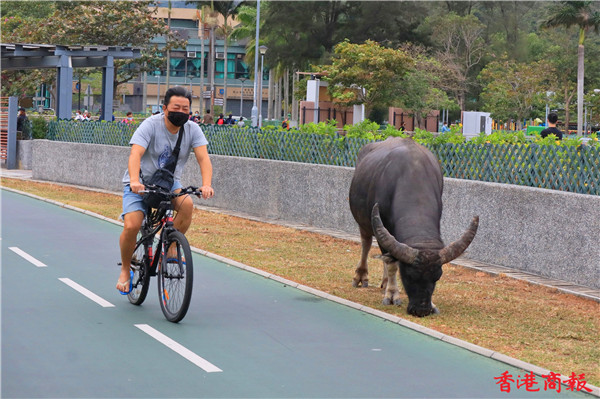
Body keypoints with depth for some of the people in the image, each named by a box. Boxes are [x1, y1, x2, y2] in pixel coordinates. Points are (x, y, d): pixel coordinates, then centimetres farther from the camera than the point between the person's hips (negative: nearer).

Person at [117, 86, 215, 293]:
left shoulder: (192, 130, -8)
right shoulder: (151, 125, -18)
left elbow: (203, 158, -20)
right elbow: (135, 154, -31)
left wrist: (206, 184, -40)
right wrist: (135, 181, -50)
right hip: (141, 183, -3)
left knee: (187, 204, -29)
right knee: (131, 226, -22)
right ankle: (125, 269, 5)